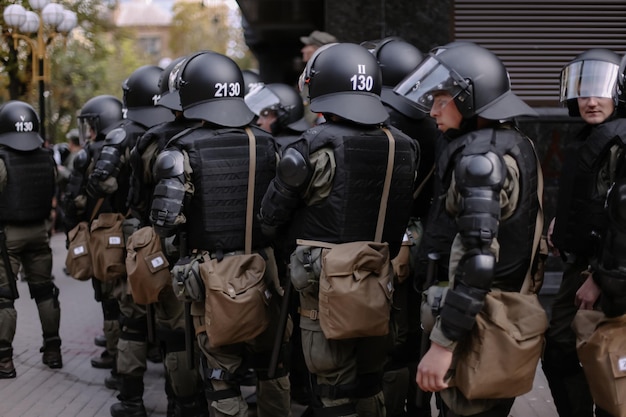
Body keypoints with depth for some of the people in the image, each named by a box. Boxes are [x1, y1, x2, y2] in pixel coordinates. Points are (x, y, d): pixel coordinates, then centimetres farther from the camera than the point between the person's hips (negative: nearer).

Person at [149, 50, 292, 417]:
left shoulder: (184, 151, -11)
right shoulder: (266, 144, 0)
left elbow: (167, 219, -17)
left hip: (212, 277, -3)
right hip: (264, 273, 4)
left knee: (222, 375, 6)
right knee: (272, 367, 20)